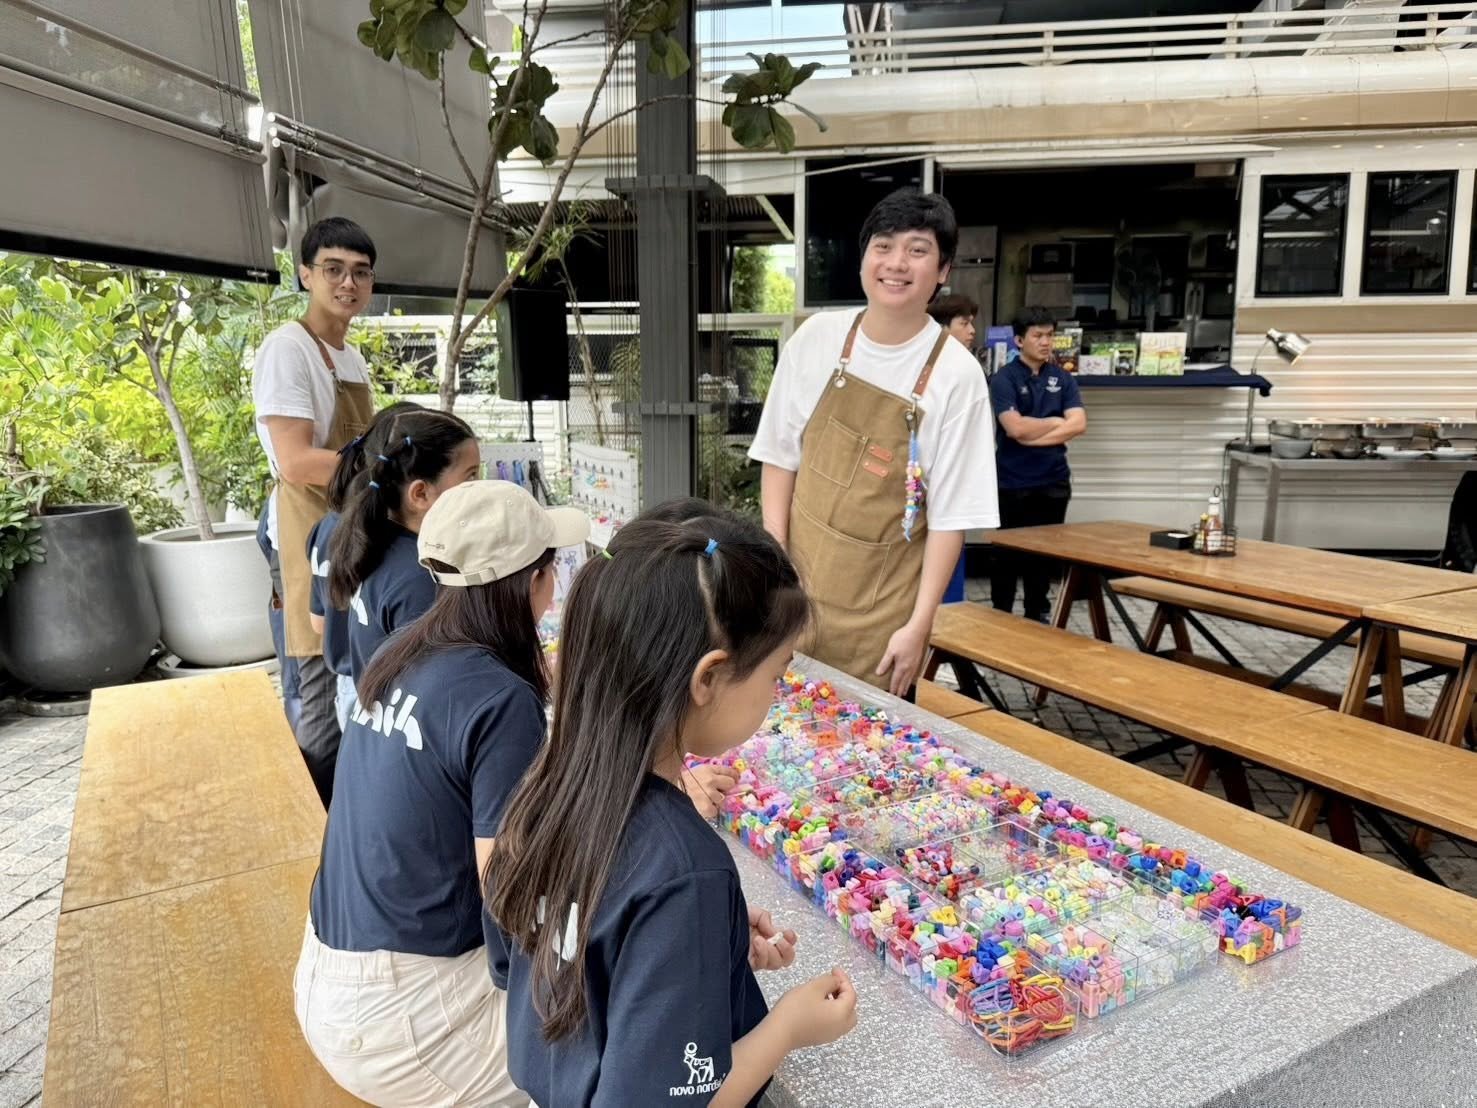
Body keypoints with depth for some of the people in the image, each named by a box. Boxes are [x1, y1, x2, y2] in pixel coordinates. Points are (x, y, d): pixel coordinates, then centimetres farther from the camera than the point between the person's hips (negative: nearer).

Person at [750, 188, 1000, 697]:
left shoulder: (955, 374, -10)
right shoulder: (816, 338, -2)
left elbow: (951, 516, -8)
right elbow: (780, 456, 4)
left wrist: (918, 625, -10)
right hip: (798, 579, 3)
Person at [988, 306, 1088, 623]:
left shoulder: (1063, 379, 8)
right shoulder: (1004, 379, -5)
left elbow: (1078, 424, -5)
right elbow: (1016, 427, -18)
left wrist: (1033, 435, -13)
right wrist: (1055, 422, -5)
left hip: (1053, 481, 4)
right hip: (1012, 482, -4)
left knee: (1045, 552, 12)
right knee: (1007, 553, 5)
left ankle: (1037, 614, 25)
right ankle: (1001, 615, 18)